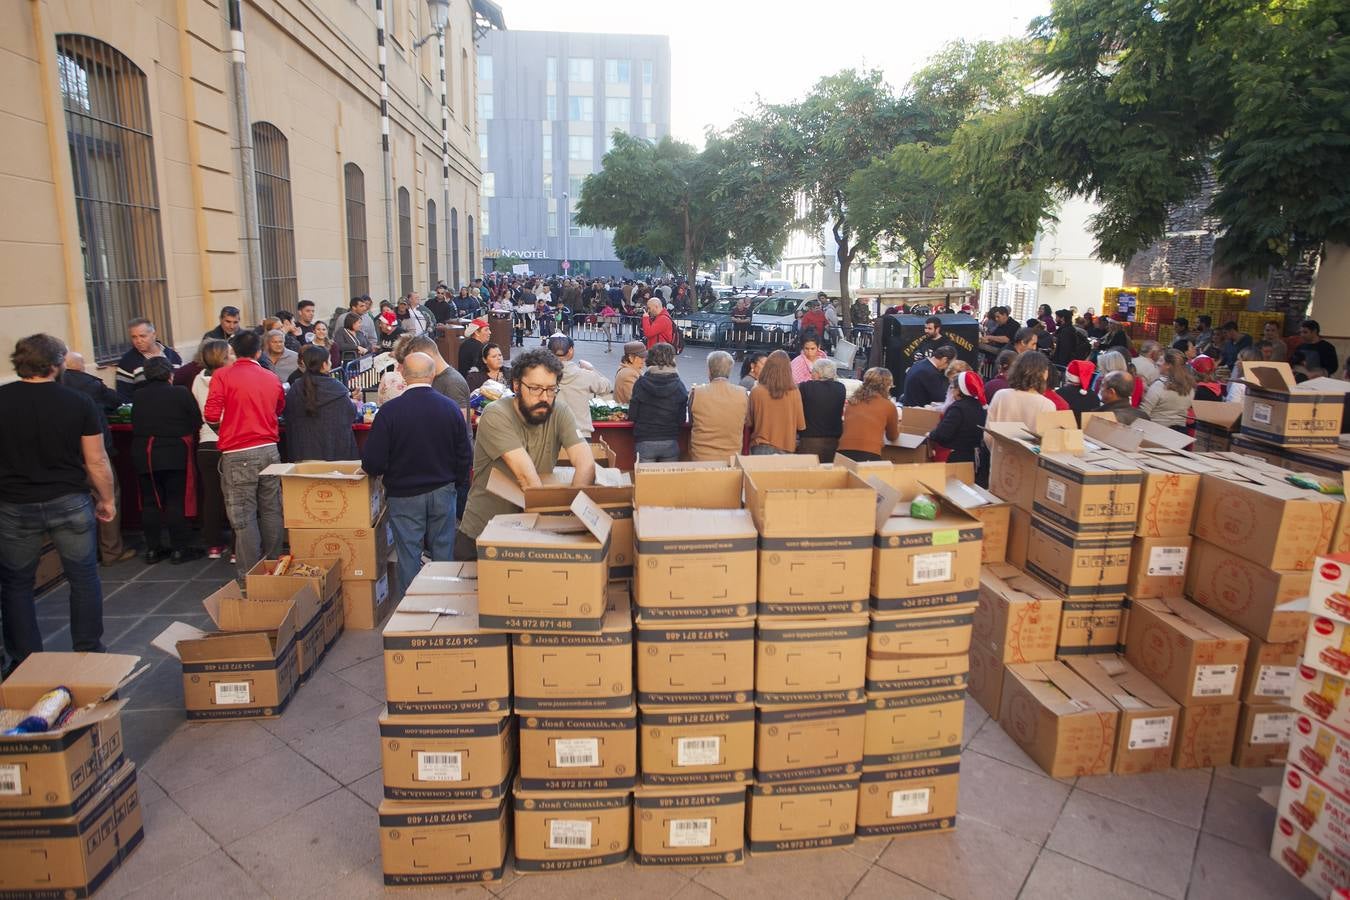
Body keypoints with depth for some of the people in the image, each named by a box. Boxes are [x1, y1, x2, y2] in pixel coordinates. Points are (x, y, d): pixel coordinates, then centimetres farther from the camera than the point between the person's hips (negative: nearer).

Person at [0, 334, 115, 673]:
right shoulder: (78, 403, -9)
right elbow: (97, 461, -5)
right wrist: (106, 499, 8)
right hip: (70, 503, -1)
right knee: (84, 579, 11)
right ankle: (89, 654, 18)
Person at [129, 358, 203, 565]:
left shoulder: (138, 396, 3)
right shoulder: (181, 393, -8)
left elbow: (135, 424, 11)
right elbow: (196, 422, -4)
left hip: (143, 456, 4)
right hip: (174, 455, -4)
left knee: (150, 502, 11)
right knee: (177, 502, 2)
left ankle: (152, 549, 17)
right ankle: (179, 549, 5)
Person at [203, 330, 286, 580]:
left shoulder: (223, 375, -4)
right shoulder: (271, 378, 8)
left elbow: (211, 416, -11)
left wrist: (223, 432, 8)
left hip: (238, 454, -4)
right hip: (269, 450, 4)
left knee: (243, 517, 2)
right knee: (271, 511, 12)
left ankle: (250, 575, 6)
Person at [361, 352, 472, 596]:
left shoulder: (389, 411, -14)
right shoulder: (451, 408, -6)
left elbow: (372, 463, -13)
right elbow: (465, 456, 0)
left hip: (404, 496, -2)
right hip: (443, 493, 2)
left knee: (409, 557, 8)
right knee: (443, 554, 13)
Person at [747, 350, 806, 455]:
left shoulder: (756, 391, -9)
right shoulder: (794, 393, -8)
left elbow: (749, 423, 4)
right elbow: (801, 425, 2)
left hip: (761, 448, -1)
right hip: (786, 448, 1)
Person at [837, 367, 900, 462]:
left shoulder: (851, 401, 13)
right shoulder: (888, 405, 4)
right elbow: (893, 437, 20)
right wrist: (896, 422, 41)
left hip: (844, 452, 3)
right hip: (869, 455, -3)